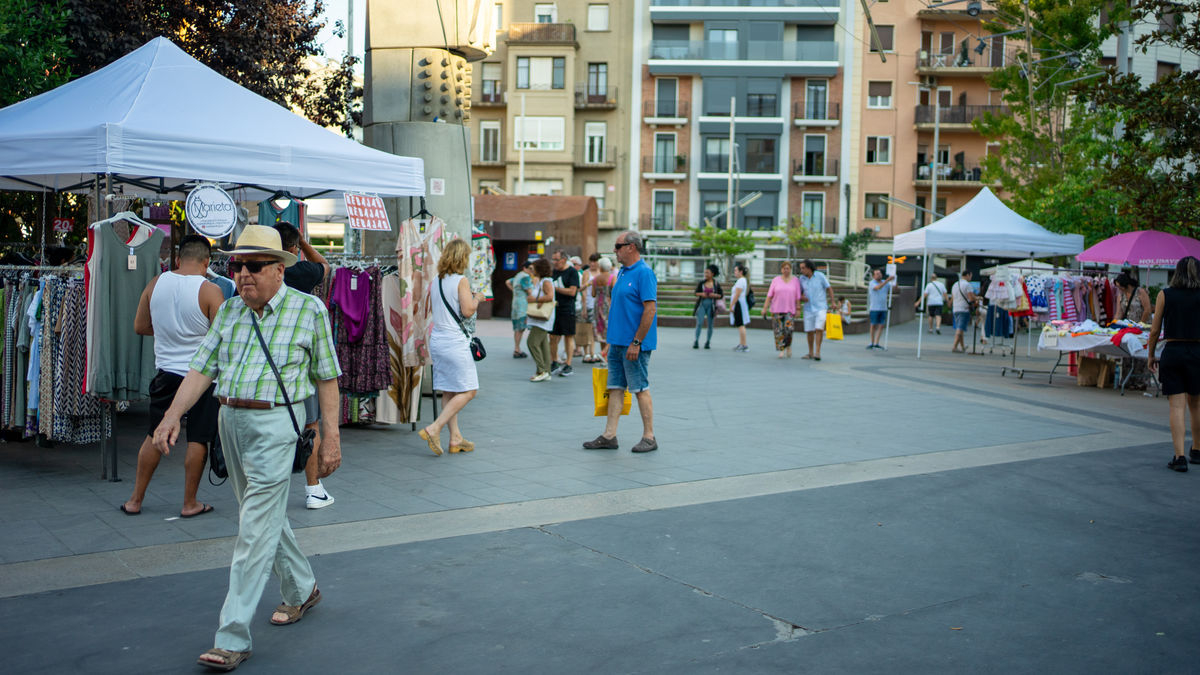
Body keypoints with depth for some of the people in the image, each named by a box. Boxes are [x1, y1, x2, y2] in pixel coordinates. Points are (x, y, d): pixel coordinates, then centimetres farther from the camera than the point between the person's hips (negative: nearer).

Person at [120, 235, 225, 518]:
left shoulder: (155, 283, 0)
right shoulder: (210, 291, -14)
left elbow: (139, 326, 10)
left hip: (166, 372, 4)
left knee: (154, 437, 15)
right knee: (198, 439, 5)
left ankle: (135, 500, 23)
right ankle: (190, 503, 13)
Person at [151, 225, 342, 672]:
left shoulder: (309, 309, -4)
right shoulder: (229, 310, 10)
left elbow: (326, 377, -2)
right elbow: (203, 367, 7)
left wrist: (330, 437, -5)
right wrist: (173, 415, -5)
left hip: (275, 423, -6)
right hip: (230, 420, 6)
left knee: (255, 529, -8)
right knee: (265, 514, 17)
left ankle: (233, 638, -4)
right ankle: (301, 590, 38)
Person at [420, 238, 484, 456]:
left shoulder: (435, 282, 10)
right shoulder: (461, 281, -10)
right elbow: (467, 311, -16)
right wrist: (477, 299, 4)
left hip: (436, 339, 8)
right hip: (455, 341, -8)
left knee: (448, 391, 11)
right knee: (467, 391, -2)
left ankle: (455, 438, 15)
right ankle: (434, 429, -11)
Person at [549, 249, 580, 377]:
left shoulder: (572, 272, -5)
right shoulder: (553, 272, 13)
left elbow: (572, 291, -14)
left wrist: (555, 288, -12)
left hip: (567, 310, -6)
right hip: (554, 308, 6)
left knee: (568, 337, 0)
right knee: (553, 337, 5)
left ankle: (568, 365, 5)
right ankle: (554, 364, 16)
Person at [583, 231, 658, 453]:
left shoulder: (644, 273, -14)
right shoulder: (623, 272, 15)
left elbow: (650, 309, -19)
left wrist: (636, 342, -21)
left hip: (634, 344, -9)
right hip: (618, 342, 9)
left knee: (640, 389, -2)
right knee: (615, 389, 8)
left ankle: (649, 437, 8)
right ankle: (609, 436, 12)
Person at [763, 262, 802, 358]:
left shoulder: (795, 281, 7)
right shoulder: (776, 280, 7)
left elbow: (798, 297, 5)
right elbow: (769, 295, 3)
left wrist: (798, 309, -2)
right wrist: (765, 308, -2)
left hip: (790, 310, -1)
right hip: (776, 310, 1)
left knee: (788, 328, -14)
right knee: (779, 330, -2)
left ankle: (788, 346, 10)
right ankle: (781, 350, 8)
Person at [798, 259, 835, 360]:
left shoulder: (820, 275, -9)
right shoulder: (802, 278, 0)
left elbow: (829, 288, -3)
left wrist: (832, 302, -10)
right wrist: (802, 297, -13)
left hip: (821, 307, -4)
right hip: (808, 308, 4)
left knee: (819, 329, -16)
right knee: (809, 331, 4)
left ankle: (817, 353, -14)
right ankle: (811, 353, 17)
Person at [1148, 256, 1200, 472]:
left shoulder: (1165, 295, -1)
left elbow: (1155, 330, 0)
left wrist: (1151, 355, 11)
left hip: (1172, 352, -1)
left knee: (1177, 406, -1)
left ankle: (1179, 457, -8)